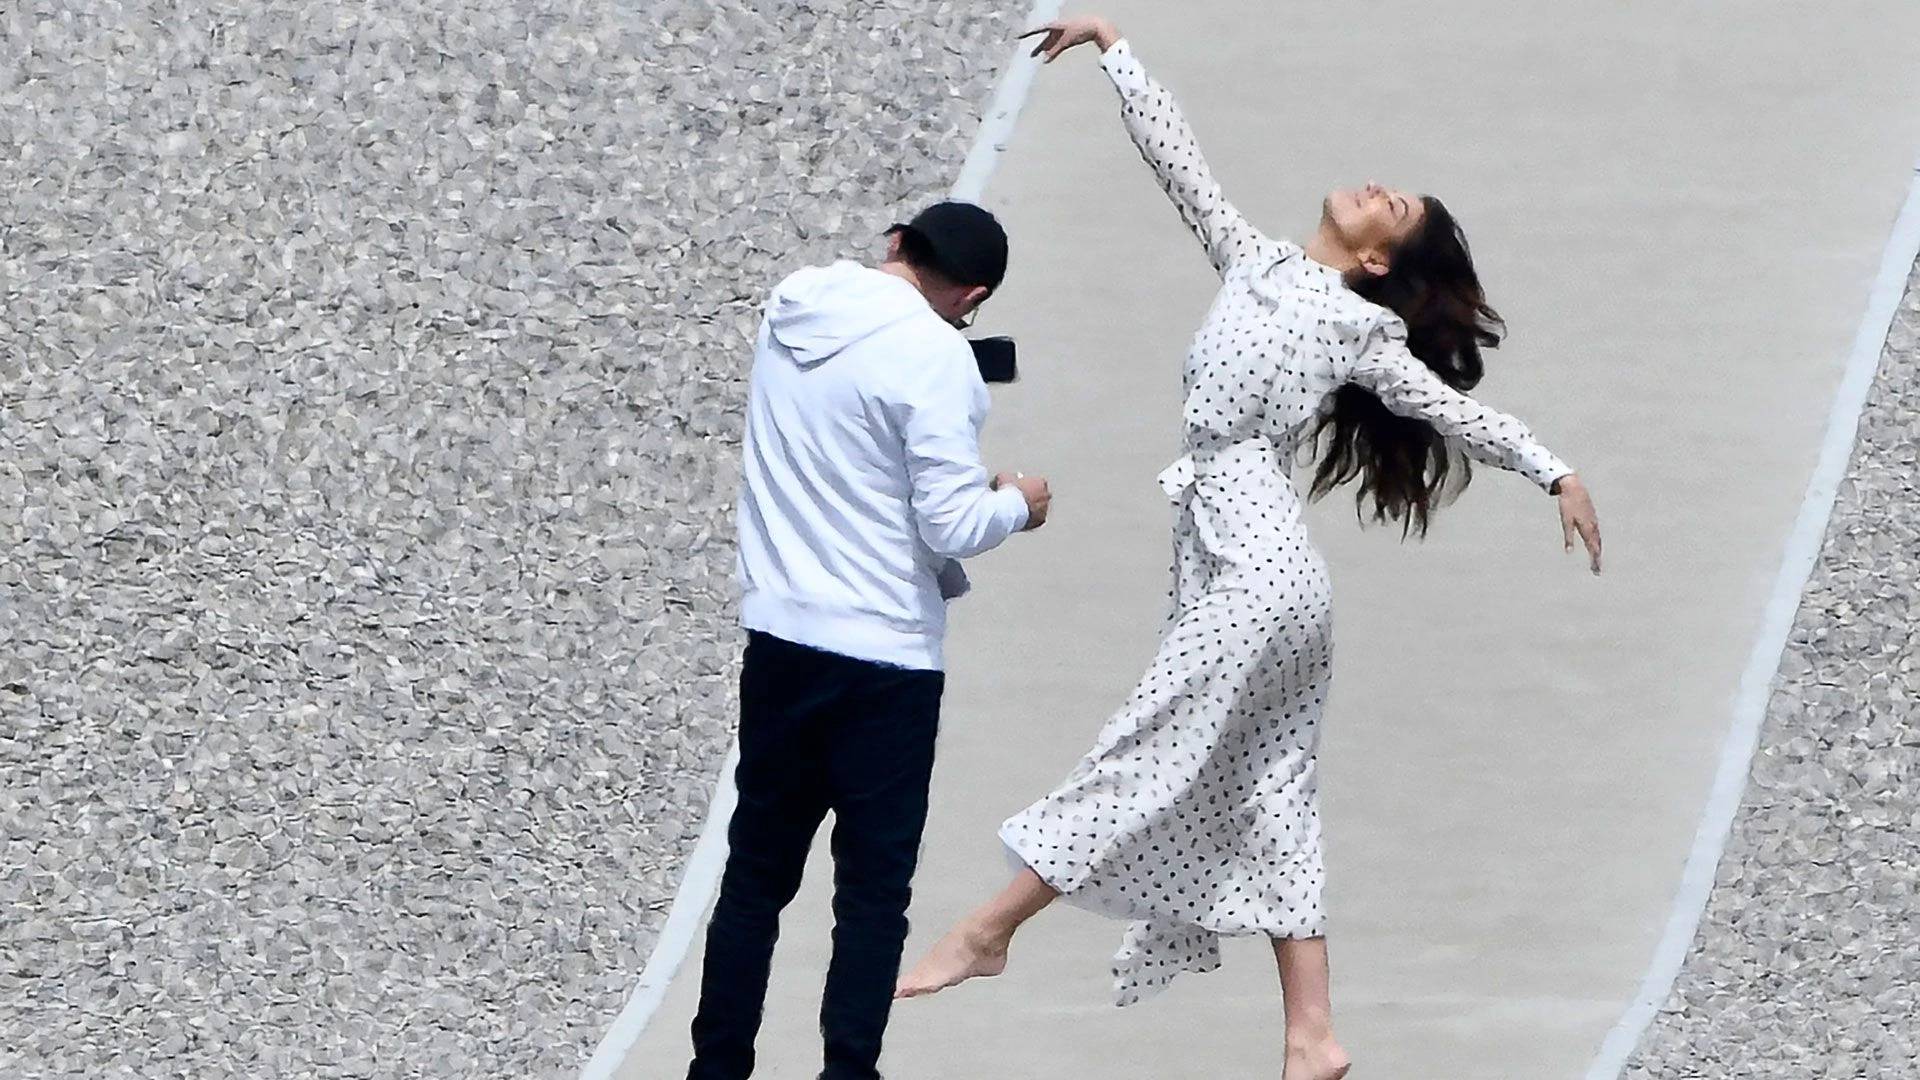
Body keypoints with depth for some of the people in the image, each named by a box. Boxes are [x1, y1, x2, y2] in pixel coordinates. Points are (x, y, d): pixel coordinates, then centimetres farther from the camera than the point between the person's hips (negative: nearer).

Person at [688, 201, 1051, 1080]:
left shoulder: (791, 314, 5)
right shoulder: (932, 355, -16)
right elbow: (952, 526, -19)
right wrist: (1016, 504, 2)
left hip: (777, 641, 6)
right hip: (883, 658, -6)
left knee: (757, 871, 14)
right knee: (873, 890, 3)